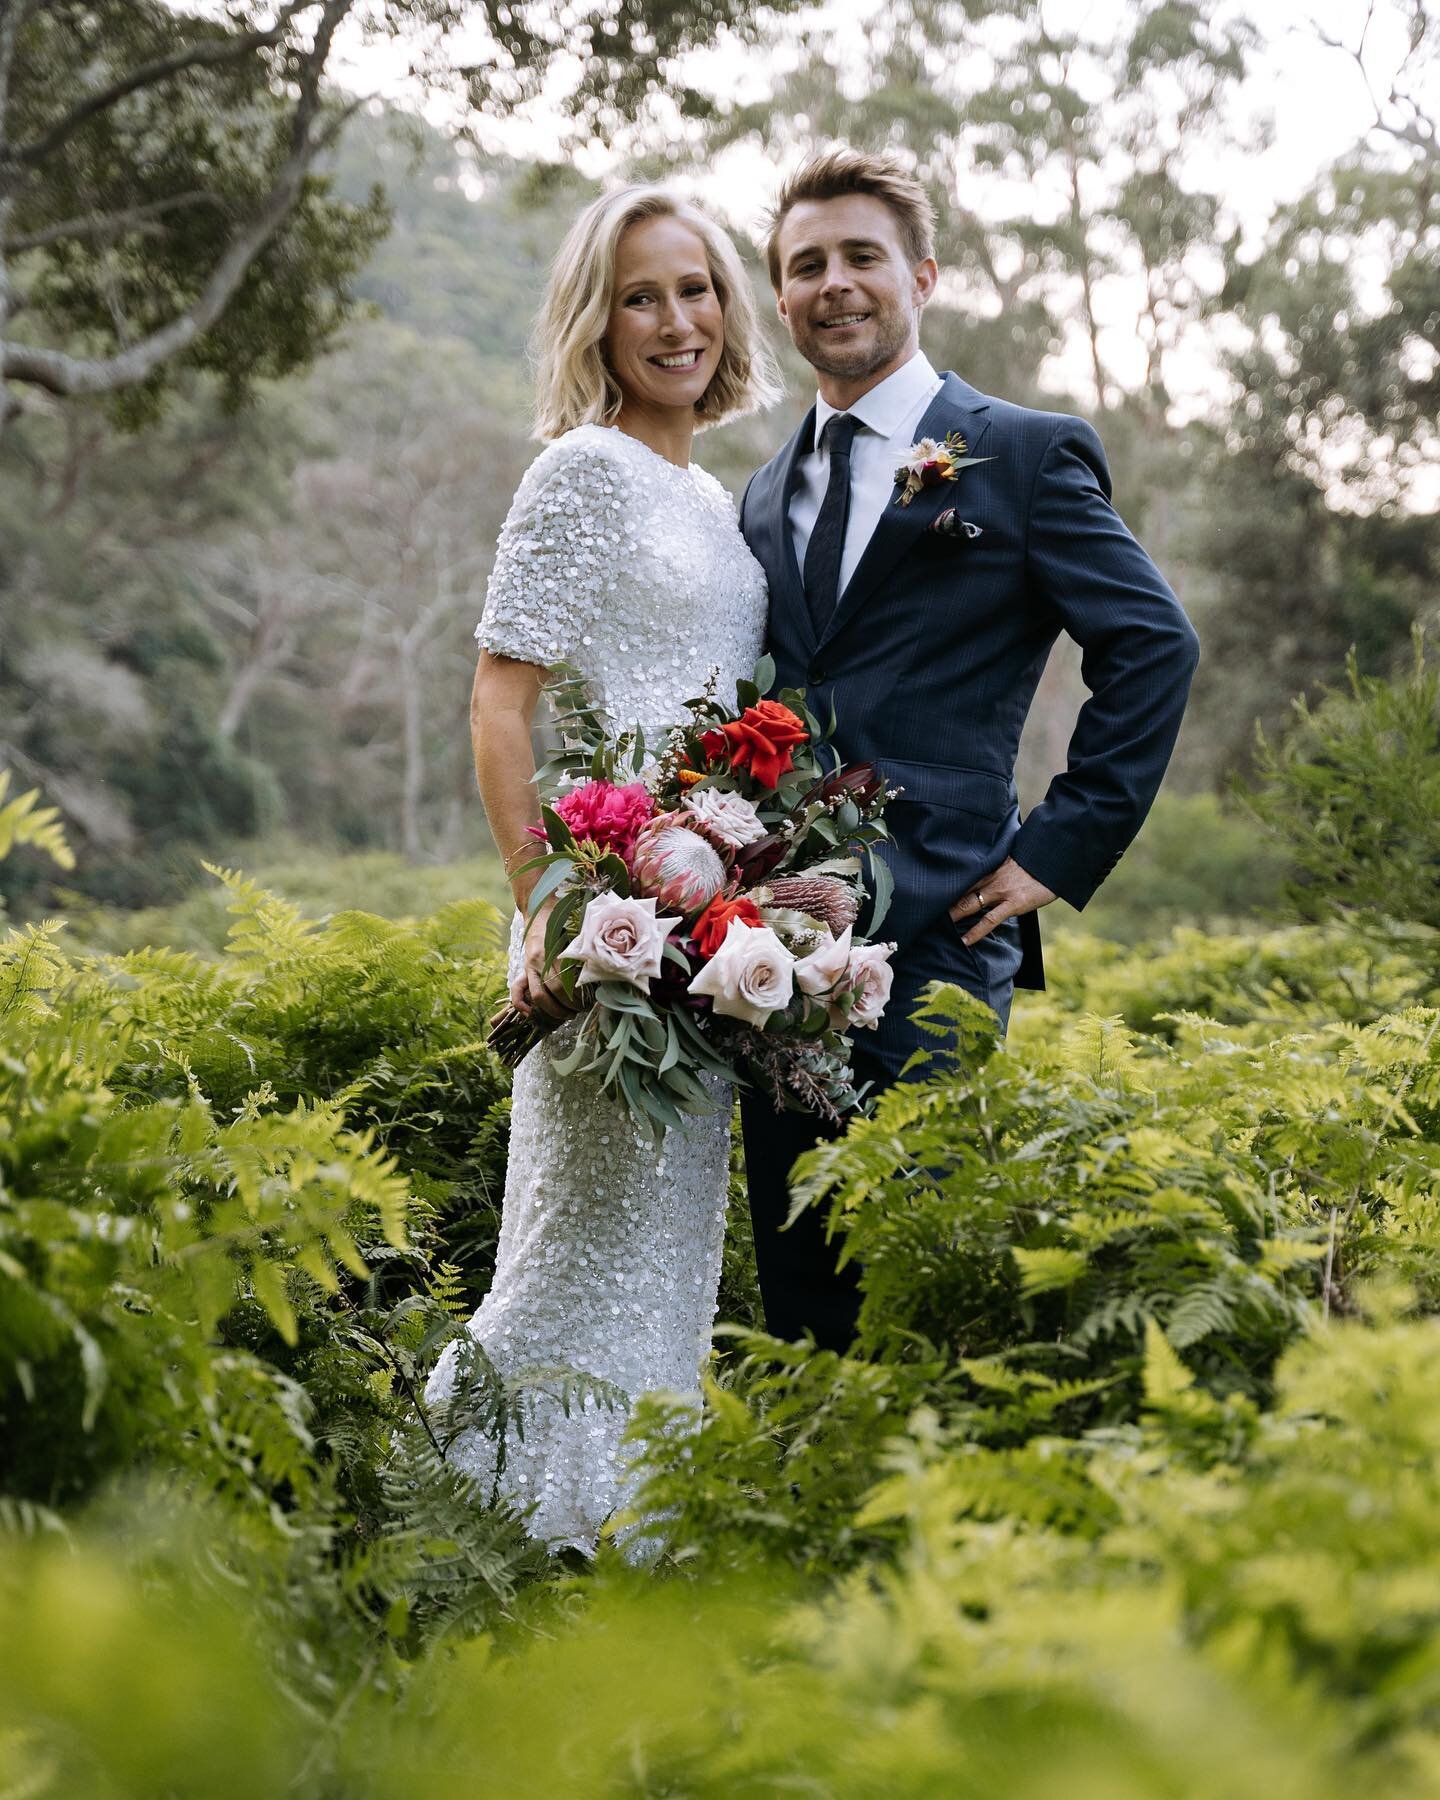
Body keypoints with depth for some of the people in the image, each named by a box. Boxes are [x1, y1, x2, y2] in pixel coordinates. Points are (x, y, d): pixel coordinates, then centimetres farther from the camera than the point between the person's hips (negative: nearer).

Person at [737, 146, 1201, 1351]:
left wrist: (1063, 851, -8)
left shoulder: (1025, 454, 1)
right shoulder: (768, 492, 19)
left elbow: (1155, 645, -3)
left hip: (932, 937, -6)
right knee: (798, 1289, 10)